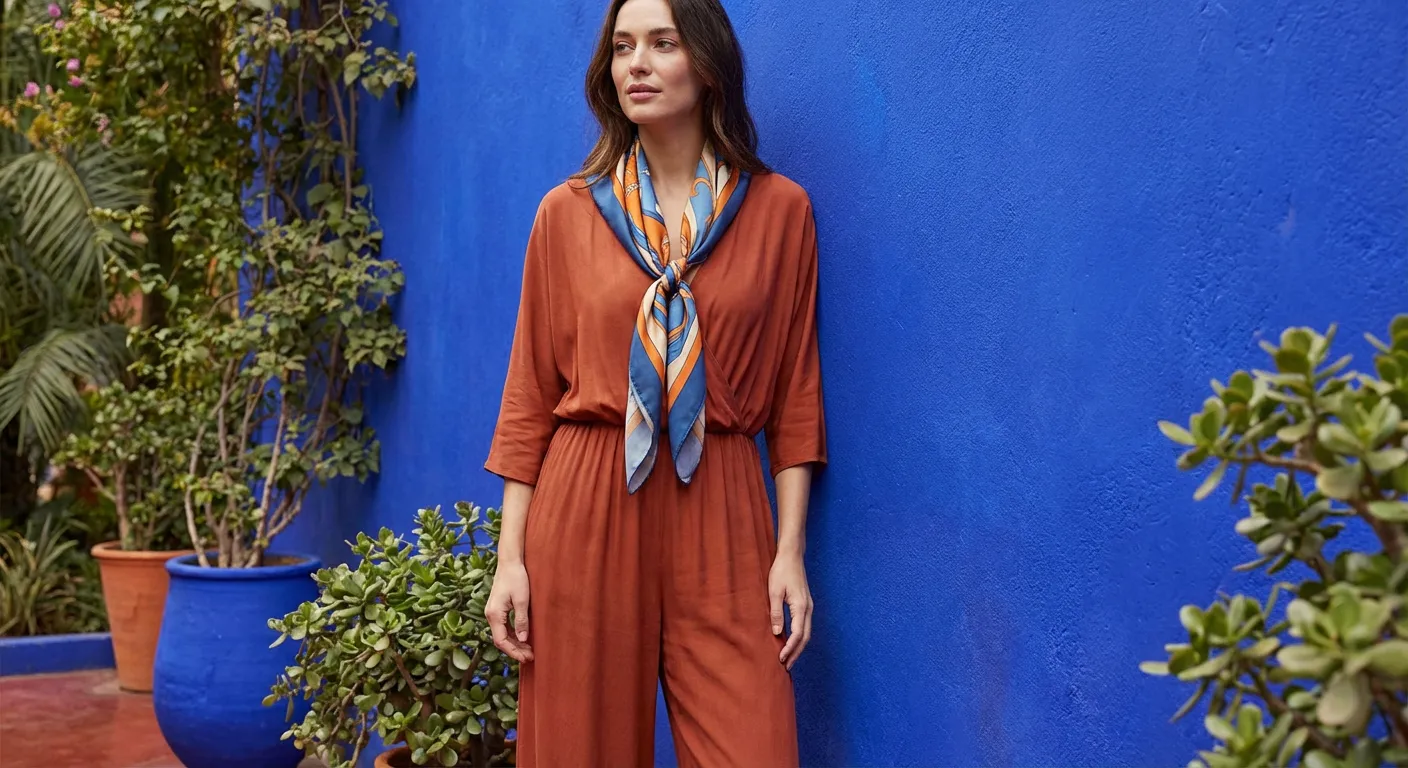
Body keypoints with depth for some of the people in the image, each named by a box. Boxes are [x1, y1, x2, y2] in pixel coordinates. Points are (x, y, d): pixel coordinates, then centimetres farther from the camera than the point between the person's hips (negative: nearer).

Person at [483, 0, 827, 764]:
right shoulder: (567, 212, 6)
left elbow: (795, 396, 5)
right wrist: (510, 556, 0)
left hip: (720, 513, 0)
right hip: (586, 506, 1)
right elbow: (530, 395, 6)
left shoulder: (779, 208, 5)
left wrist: (790, 551, -2)